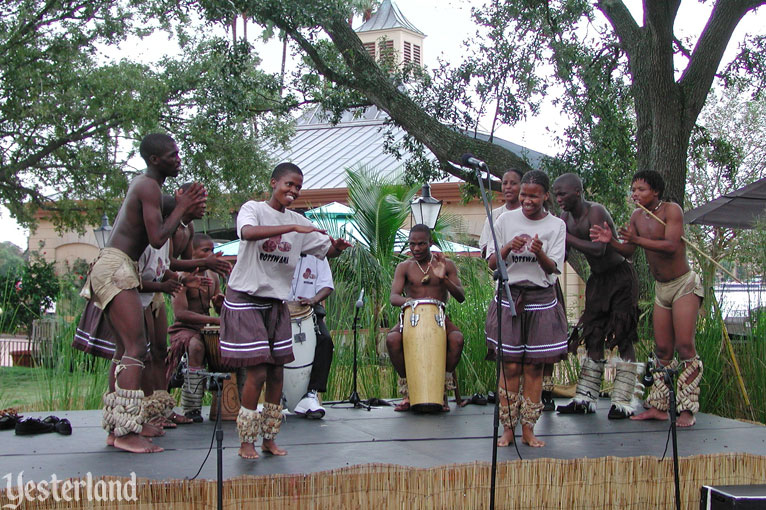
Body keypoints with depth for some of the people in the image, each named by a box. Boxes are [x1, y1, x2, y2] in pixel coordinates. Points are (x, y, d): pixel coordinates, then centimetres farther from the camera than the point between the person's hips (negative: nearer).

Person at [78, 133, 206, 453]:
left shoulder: (143, 184, 21)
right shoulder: (149, 186, -10)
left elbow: (151, 230, 22)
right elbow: (157, 239, -18)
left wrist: (187, 211, 10)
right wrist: (181, 208, -5)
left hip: (112, 269, 11)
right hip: (116, 267, -11)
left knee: (126, 349, 11)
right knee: (136, 348, -15)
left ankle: (115, 428, 12)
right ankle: (127, 431, -20)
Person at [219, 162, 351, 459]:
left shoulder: (298, 222, 9)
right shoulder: (253, 209, -7)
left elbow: (327, 249, 10)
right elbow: (248, 232, -30)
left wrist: (338, 247, -15)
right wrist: (292, 228, -37)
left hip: (276, 303, 6)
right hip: (245, 301, -6)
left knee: (276, 371, 5)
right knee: (257, 372, -10)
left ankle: (269, 438, 17)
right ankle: (246, 442, 3)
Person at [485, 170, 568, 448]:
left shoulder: (556, 225, 2)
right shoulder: (506, 220, 4)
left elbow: (553, 268, -5)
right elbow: (491, 263, 4)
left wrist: (539, 252, -25)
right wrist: (508, 247, -15)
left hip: (541, 300, 0)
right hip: (509, 298, 0)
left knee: (534, 366, 2)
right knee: (510, 366, -2)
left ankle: (528, 428, 11)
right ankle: (508, 428, 5)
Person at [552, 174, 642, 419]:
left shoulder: (596, 212, -21)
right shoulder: (566, 217, 3)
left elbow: (598, 249, -32)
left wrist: (565, 236, -29)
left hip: (620, 277, -8)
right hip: (597, 279, 8)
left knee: (622, 337, -10)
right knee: (594, 338, 6)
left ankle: (623, 403, -9)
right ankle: (585, 399, 7)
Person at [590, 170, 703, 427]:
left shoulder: (671, 210, -14)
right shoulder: (637, 216, 6)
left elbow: (671, 245, -25)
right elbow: (628, 251, 4)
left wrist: (637, 239, -28)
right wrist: (611, 241, -15)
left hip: (684, 285, -6)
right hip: (661, 288, 7)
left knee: (684, 346, -11)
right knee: (662, 349, 6)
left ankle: (687, 410, -9)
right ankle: (658, 406, 10)